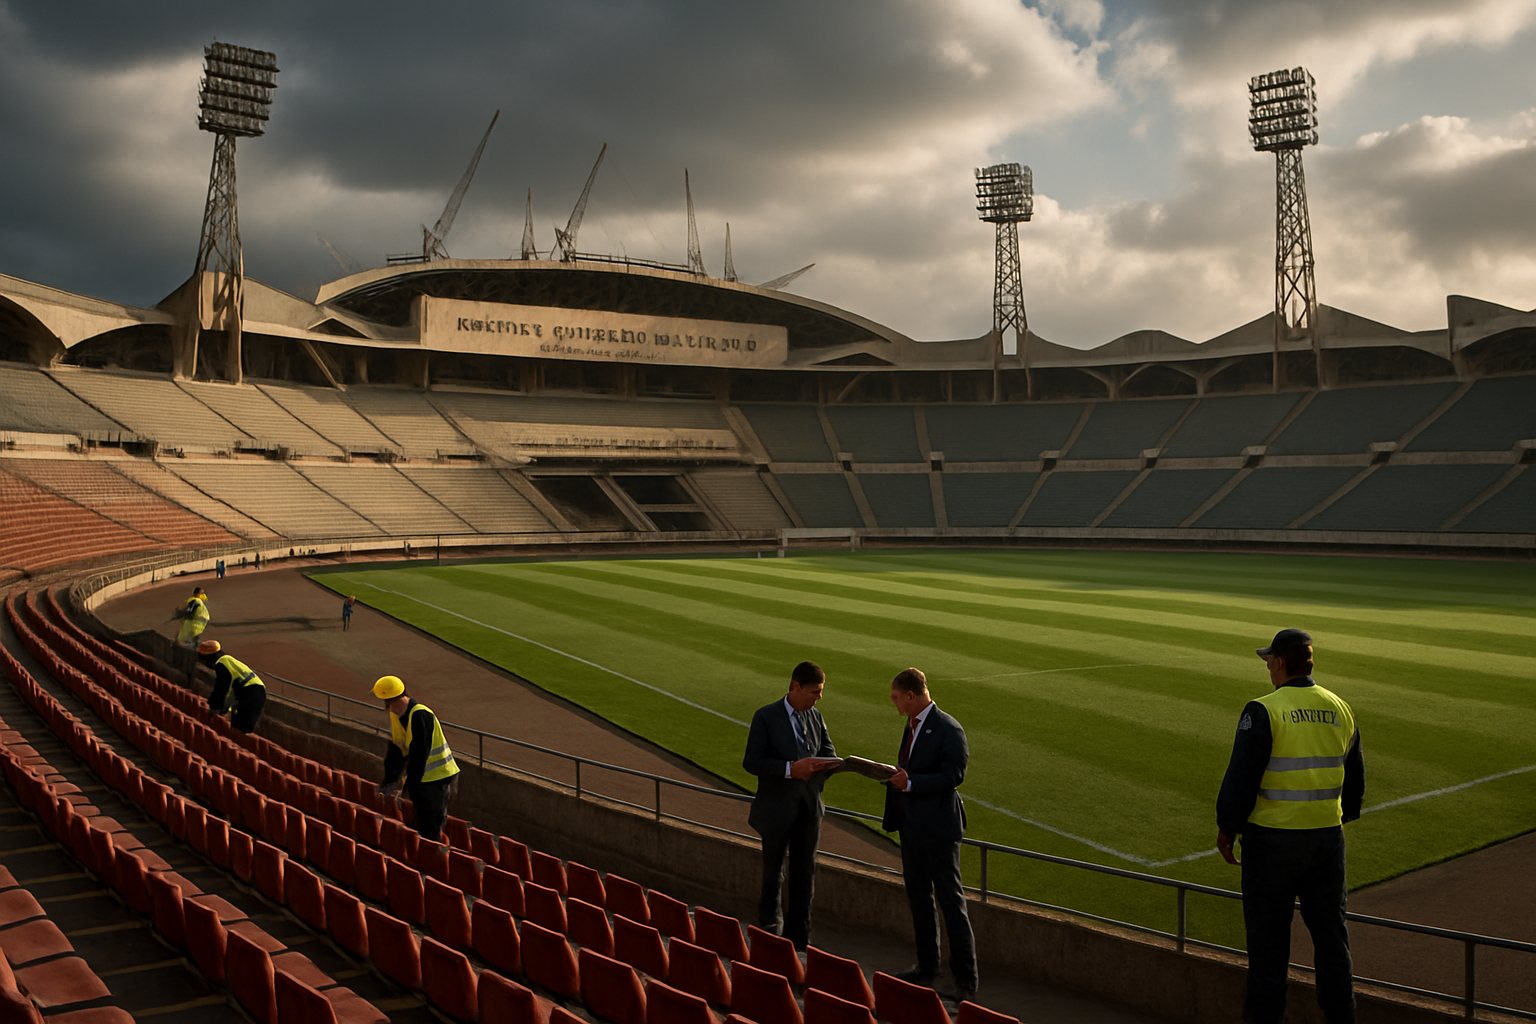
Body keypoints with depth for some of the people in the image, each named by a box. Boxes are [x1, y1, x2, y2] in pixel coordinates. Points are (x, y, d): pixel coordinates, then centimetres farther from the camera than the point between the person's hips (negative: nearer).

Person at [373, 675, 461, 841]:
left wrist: (409, 782, -14)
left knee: (431, 827, -6)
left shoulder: (420, 715, -24)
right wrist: (388, 780, 7)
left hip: (437, 777, -9)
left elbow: (419, 753, -22)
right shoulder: (395, 715, 5)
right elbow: (395, 750, 11)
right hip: (421, 777, 9)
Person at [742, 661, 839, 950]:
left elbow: (829, 752, 14)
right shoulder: (766, 716, -10)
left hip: (810, 806, 5)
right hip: (777, 808, -5)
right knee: (773, 874, 9)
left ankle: (799, 937, 19)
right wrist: (790, 769, -25)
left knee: (805, 873, 9)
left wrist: (820, 764, -11)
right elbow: (751, 761, -14)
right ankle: (770, 933, 27)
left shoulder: (815, 716, 7)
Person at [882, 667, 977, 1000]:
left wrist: (909, 783, -26)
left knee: (951, 898, -3)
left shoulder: (948, 729, -16)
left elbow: (953, 775, -22)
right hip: (912, 824, 9)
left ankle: (966, 978, 5)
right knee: (918, 897, 16)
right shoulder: (912, 726, 12)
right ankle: (927, 966, 28)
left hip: (938, 827, -9)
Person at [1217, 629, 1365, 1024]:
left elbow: (1240, 779, -15)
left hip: (1273, 838, -5)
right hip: (1327, 837, 5)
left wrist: (1226, 828, -3)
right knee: (1330, 929, 16)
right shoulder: (1340, 710, 4)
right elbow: (1354, 779, 14)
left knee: (1268, 934, 6)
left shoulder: (1264, 711, -15)